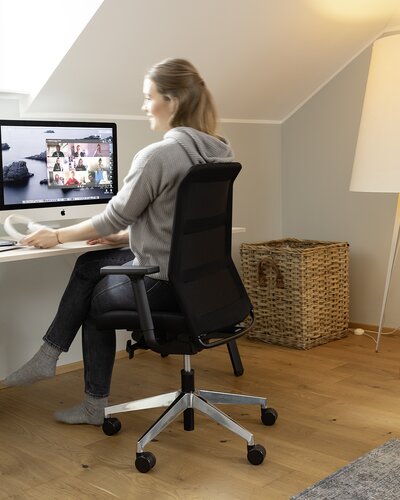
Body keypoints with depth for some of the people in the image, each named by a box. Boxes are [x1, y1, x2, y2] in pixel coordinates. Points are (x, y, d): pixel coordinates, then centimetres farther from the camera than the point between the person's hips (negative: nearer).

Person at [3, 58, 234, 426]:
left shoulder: (157, 155, -21)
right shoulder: (217, 152, 4)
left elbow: (116, 216, -11)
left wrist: (57, 236, 2)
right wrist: (125, 235, 18)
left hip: (162, 283, -8)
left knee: (98, 299, 23)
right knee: (90, 264, 23)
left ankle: (96, 406, 36)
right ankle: (48, 356, 31)